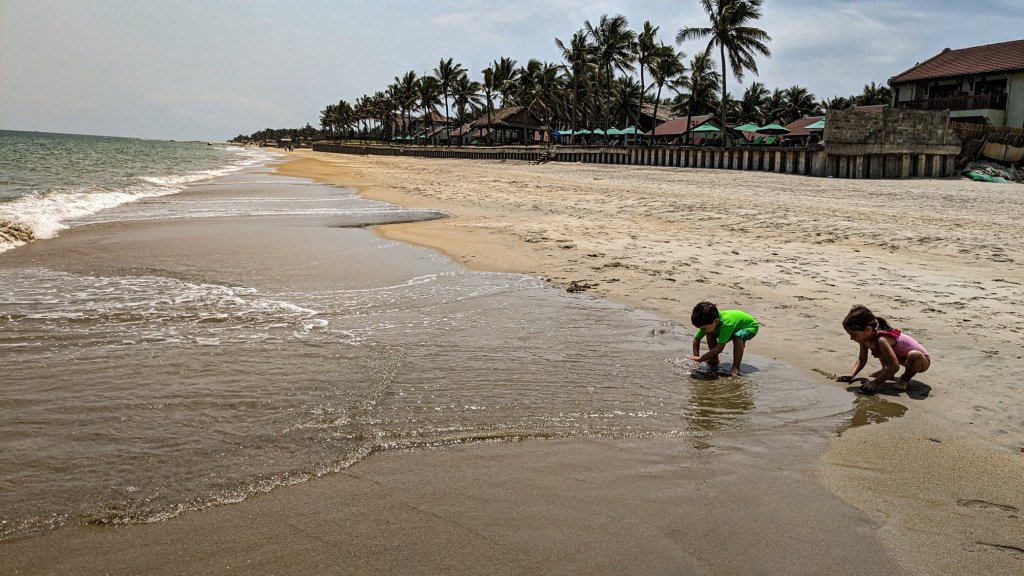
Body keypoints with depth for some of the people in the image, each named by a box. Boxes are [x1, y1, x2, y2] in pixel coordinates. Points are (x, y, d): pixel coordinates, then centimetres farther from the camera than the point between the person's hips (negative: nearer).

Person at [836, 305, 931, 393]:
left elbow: (894, 366, -39)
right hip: (904, 358, 8)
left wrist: (875, 383, -39)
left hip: (922, 359, -8)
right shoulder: (864, 337, -10)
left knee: (914, 356, -41)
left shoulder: (881, 340, -35)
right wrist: (852, 375, -12)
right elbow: (862, 359, 3)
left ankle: (905, 379, -14)